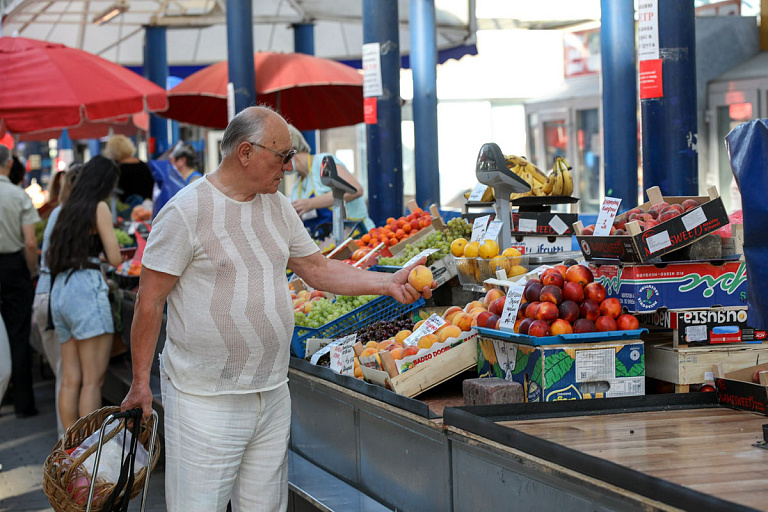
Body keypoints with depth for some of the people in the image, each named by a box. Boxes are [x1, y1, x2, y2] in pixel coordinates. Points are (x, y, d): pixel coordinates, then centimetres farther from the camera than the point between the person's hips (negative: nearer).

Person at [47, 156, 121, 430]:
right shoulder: (99, 207, -2)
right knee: (93, 381, -7)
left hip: (59, 291, 8)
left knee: (70, 380, 8)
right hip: (87, 288, -8)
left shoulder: (68, 209, 18)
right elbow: (114, 258, -5)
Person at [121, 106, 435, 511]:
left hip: (272, 395, 7)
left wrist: (388, 284, 5)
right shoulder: (185, 212, -13)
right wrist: (140, 384, -8)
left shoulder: (276, 205, 10)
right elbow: (149, 302, -10)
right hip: (205, 401, -7)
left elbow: (318, 269, 16)